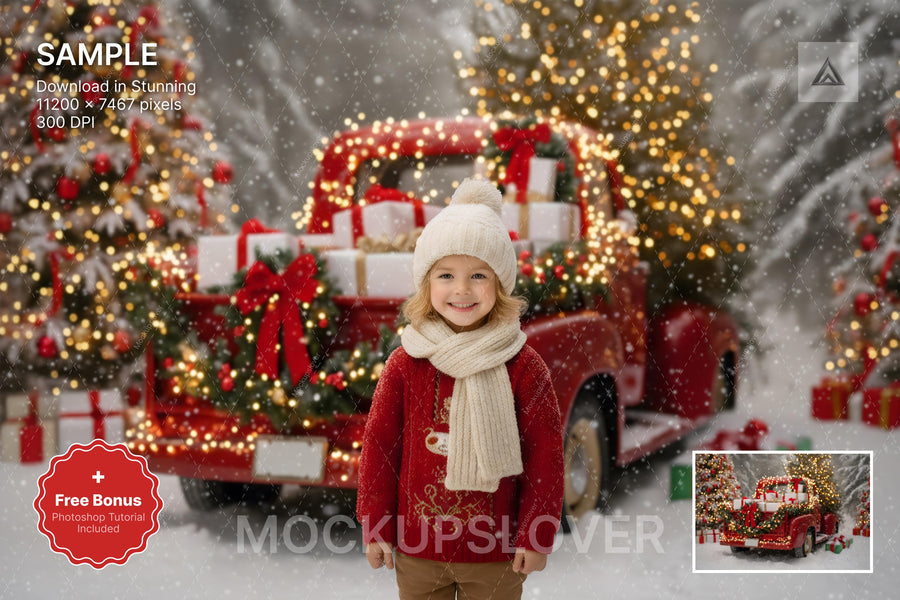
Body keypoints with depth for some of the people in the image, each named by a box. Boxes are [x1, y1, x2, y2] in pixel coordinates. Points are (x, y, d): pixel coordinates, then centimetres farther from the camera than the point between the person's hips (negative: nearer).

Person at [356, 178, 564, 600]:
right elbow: (379, 444, 0)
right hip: (416, 550, 2)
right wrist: (376, 527, 2)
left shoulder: (523, 367, -10)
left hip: (497, 555, -1)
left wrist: (537, 536, -5)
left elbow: (546, 453, -6)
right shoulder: (405, 364, -6)